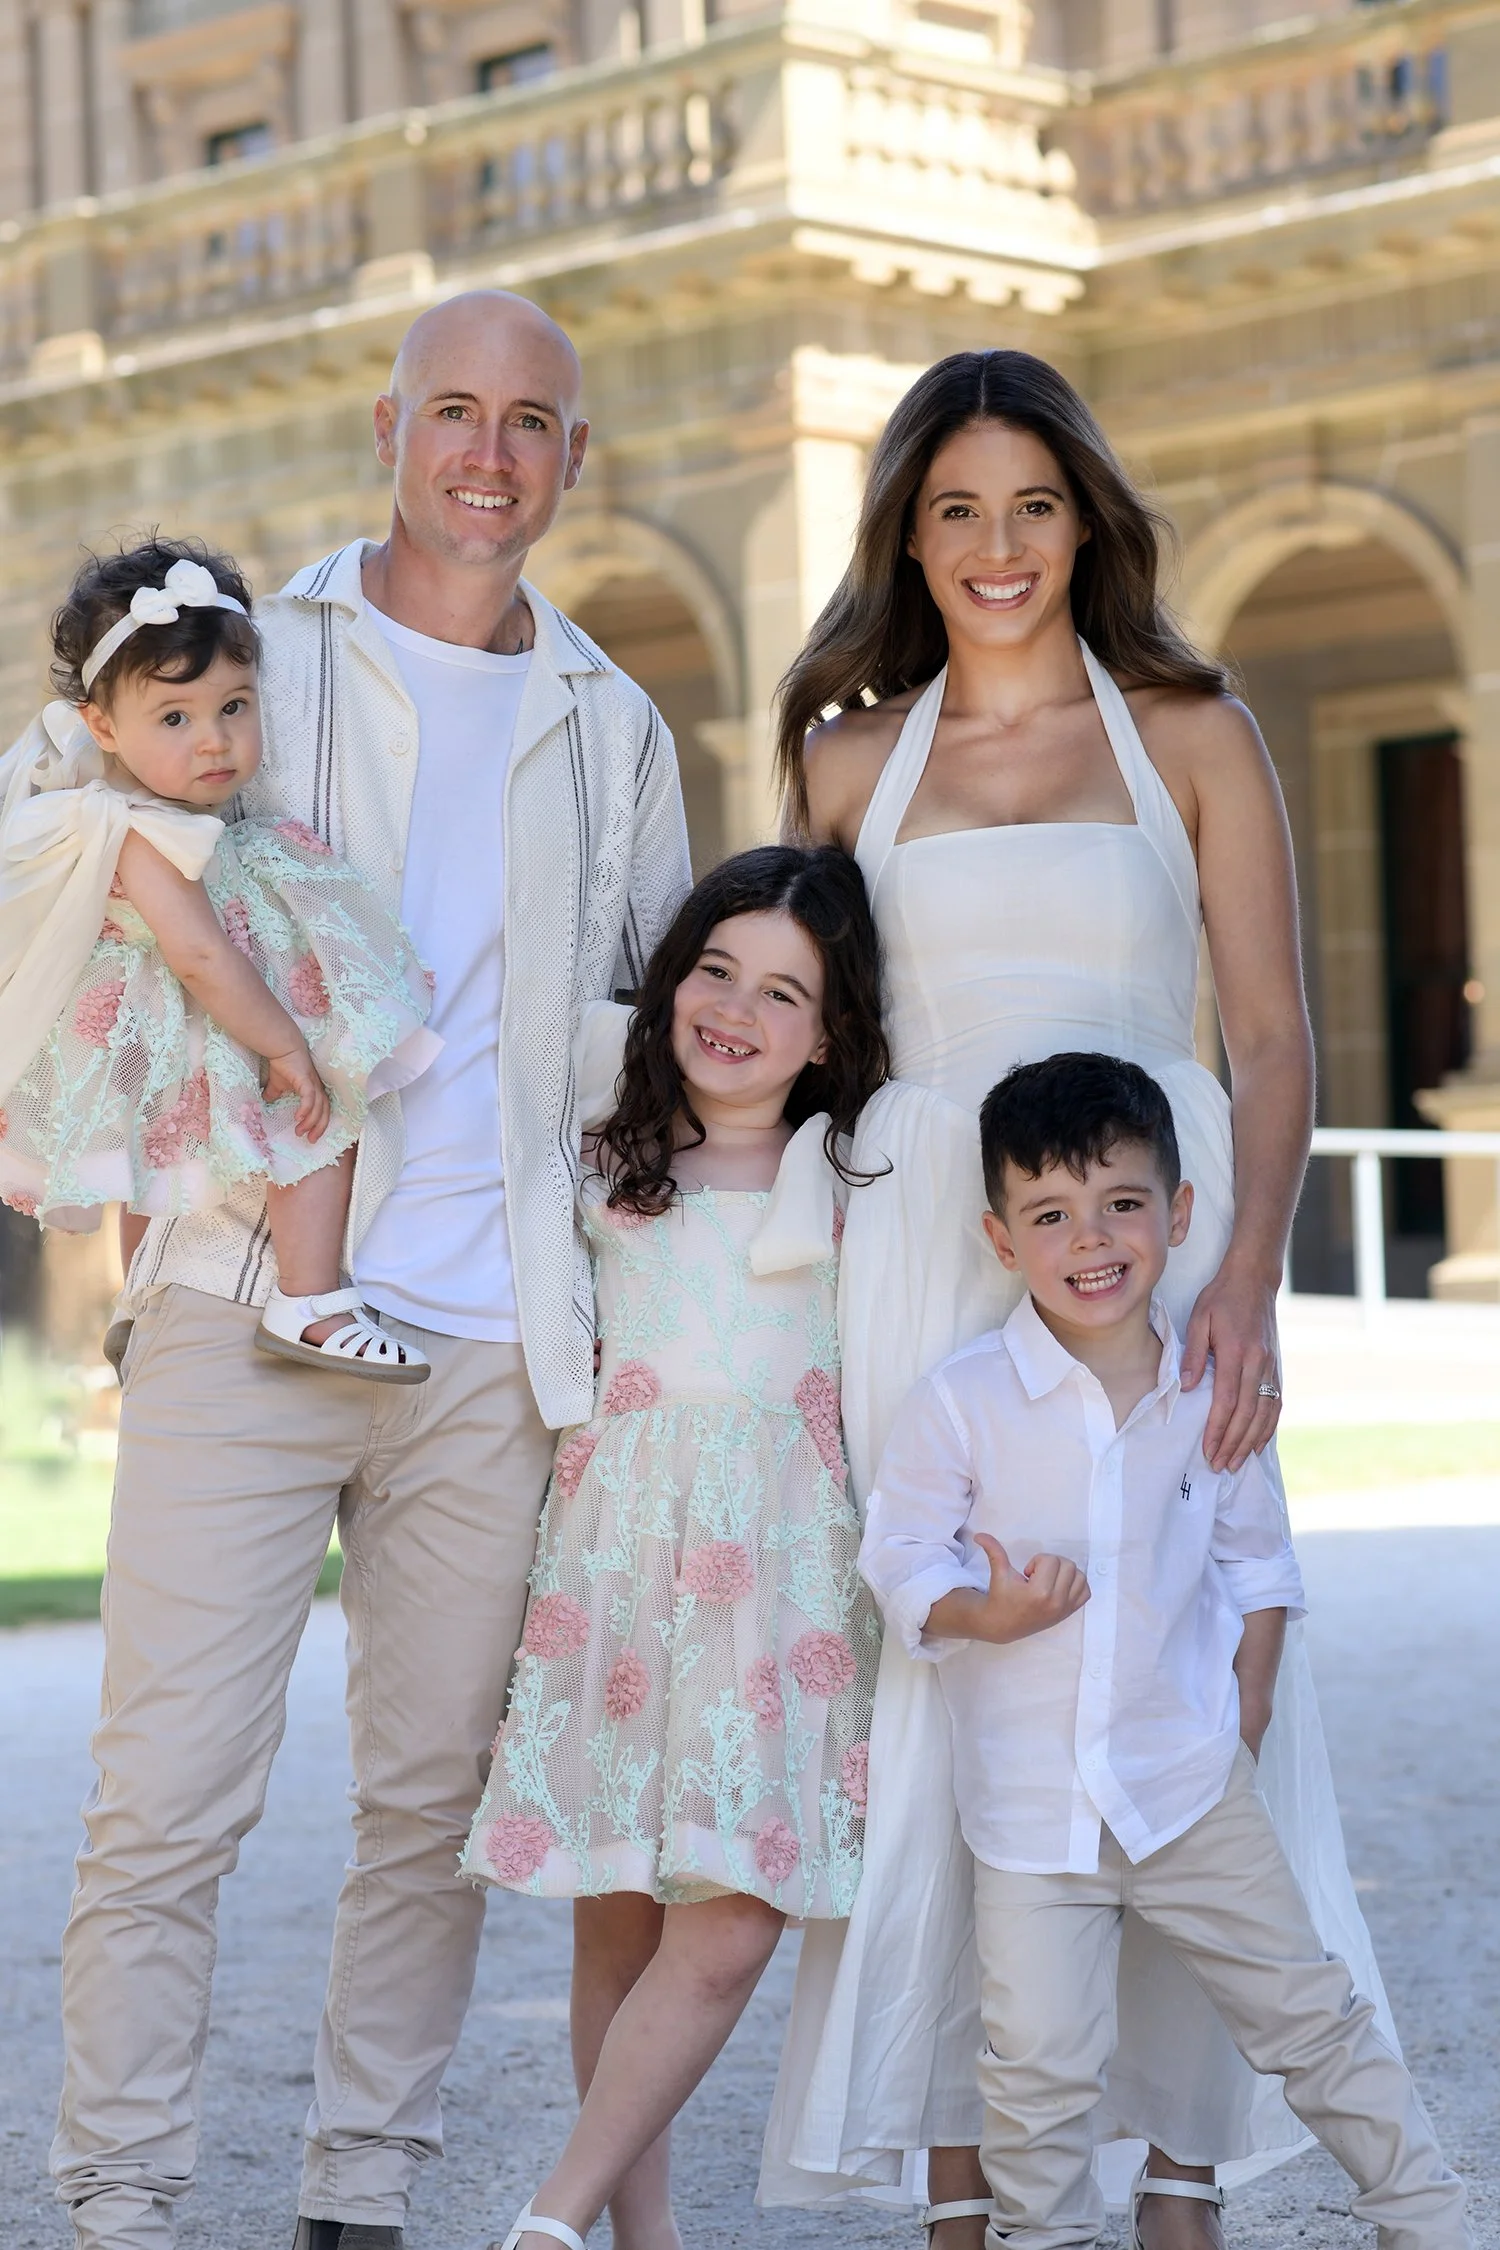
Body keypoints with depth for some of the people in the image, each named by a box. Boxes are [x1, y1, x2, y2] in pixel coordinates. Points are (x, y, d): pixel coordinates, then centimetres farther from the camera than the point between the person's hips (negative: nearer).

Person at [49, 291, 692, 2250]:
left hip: (492, 1347, 3)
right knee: (172, 1794, -7)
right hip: (246, 1315, -3)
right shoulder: (252, 659, 7)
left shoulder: (613, 731, 15)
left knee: (436, 1797, 6)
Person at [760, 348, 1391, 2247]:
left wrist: (1246, 1280, -12)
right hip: (926, 1242, 1)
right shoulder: (852, 757, 14)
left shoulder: (1189, 734, 8)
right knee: (937, 1704, -1)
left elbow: (1272, 1041, 2)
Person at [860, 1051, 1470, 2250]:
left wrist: (1246, 1722, 7)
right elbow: (899, 1558, -4)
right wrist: (983, 1613, -23)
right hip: (1030, 1802, -2)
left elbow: (1259, 1562, 11)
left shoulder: (1213, 1393, -2)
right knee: (1038, 2063, 0)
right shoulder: (960, 1402, -11)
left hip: (1191, 1781, 2)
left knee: (1313, 2013, 10)